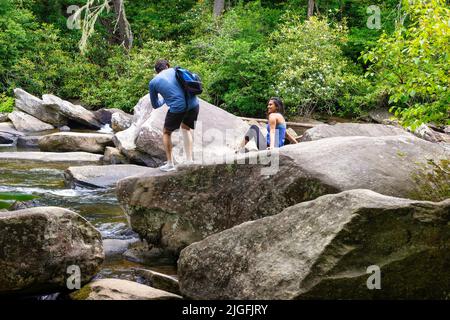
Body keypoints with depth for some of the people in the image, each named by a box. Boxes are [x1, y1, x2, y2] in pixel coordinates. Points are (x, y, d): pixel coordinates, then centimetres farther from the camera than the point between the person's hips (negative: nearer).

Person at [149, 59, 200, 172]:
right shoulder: (174, 70, 16)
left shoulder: (153, 83, 10)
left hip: (177, 108, -3)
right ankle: (189, 160, 24)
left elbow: (155, 105, 21)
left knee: (166, 133, 21)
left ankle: (170, 164, 20)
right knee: (186, 128, 29)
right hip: (194, 104, 3)